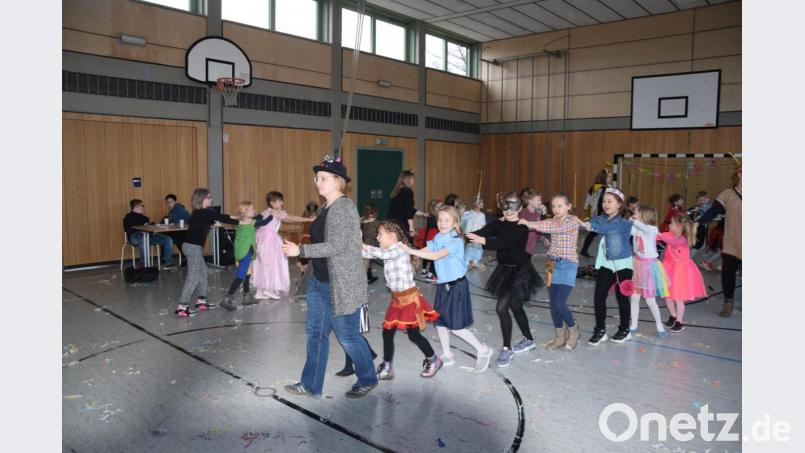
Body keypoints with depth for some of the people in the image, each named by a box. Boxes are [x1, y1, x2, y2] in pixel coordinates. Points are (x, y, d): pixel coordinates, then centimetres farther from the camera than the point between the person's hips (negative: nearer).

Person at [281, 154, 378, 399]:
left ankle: (367, 380, 27)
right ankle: (311, 384, 27)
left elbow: (337, 246, -25)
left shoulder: (343, 207, -18)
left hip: (342, 285, -9)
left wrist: (301, 250, -24)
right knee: (315, 332, 14)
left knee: (348, 336, 5)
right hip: (319, 282, 9)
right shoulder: (327, 207, 9)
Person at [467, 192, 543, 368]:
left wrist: (483, 241, -43)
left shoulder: (522, 228, -16)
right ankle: (528, 340, 40)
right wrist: (468, 235, -33)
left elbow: (505, 242, -32)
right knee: (515, 306, 19)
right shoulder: (499, 224, 3)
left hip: (518, 270, -7)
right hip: (505, 269, 8)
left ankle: (507, 349, 0)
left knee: (502, 307, -14)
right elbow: (485, 231, -14)